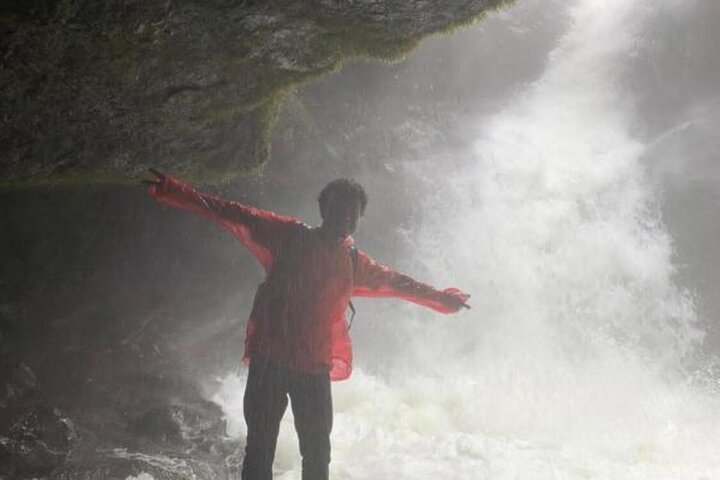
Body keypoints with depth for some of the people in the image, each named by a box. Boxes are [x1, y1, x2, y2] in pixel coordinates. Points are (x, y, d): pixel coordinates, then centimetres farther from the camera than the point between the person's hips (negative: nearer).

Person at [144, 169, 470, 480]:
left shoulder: (354, 263, 11)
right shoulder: (290, 237, -1)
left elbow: (395, 281, 27)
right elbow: (233, 215, -5)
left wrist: (439, 298, 37)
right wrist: (171, 190, -10)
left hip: (315, 371, 4)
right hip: (268, 363, -3)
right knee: (259, 451, 1)